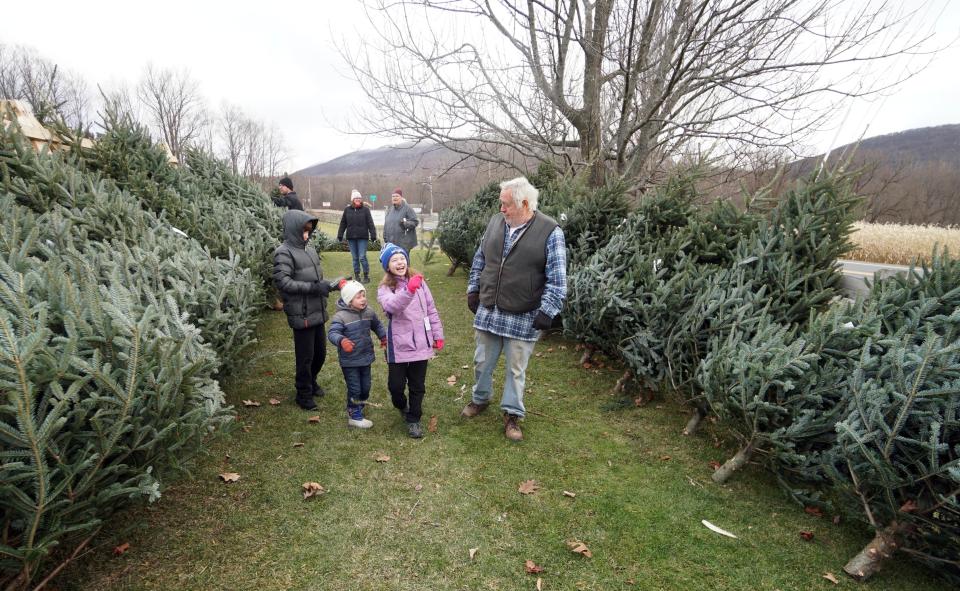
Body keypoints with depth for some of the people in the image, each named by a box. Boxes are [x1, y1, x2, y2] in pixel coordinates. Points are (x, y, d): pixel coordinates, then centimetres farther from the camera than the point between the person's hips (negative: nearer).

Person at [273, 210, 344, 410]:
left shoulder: (310, 250, 9)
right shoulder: (284, 253, -11)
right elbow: (282, 282, -19)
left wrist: (333, 284, -2)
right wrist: (314, 288, -21)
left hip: (317, 312, 7)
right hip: (301, 315, -6)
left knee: (320, 352, 18)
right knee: (305, 356, 7)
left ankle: (310, 381, 43)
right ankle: (304, 394, 27)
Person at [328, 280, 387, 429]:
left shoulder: (368, 312, 1)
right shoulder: (340, 316, -19)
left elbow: (377, 325, 20)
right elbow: (332, 333, -30)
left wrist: (383, 337, 12)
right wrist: (341, 340, -49)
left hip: (366, 358, 6)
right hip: (349, 361, -6)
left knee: (365, 387, 17)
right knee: (354, 389, 2)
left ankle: (357, 409, 41)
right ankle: (354, 417, 20)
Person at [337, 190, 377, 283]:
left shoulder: (365, 209, -2)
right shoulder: (347, 210, 5)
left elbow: (370, 223, -4)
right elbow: (343, 223, 9)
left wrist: (373, 235, -9)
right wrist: (340, 235, 6)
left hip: (362, 237, -3)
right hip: (351, 237, 3)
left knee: (362, 257, -6)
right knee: (355, 258, 10)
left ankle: (366, 276, 7)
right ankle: (356, 276, 20)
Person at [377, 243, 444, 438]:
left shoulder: (419, 281, 2)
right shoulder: (385, 288, -7)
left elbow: (431, 310, 8)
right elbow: (391, 306, -30)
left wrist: (438, 334, 8)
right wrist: (409, 290, -45)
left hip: (420, 344, 2)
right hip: (398, 346, -2)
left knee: (418, 385, 12)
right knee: (396, 385, 8)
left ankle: (413, 420, 29)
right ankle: (402, 406, 41)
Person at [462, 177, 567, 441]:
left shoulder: (550, 231, -12)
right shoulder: (495, 222, 2)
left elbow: (557, 278, -11)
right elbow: (479, 260, 13)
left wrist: (547, 311, -15)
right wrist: (473, 290, 11)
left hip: (523, 317, -4)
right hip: (488, 311, 5)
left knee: (516, 369, 10)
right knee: (482, 361, 18)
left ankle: (512, 414, 28)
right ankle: (480, 399, 42)